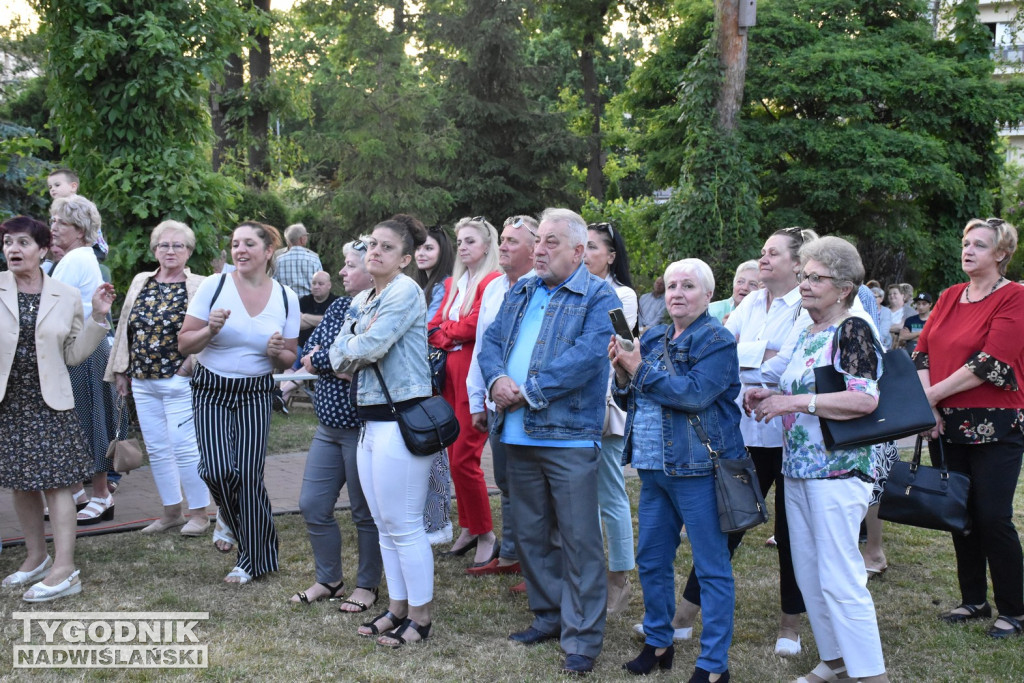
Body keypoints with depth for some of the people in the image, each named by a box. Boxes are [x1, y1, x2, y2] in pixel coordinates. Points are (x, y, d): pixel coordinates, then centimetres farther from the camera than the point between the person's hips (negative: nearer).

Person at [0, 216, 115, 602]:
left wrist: (98, 317, -7)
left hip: (50, 401, -2)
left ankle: (64, 570, -3)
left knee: (56, 482, -3)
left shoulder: (67, 297, 1)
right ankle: (36, 557, 26)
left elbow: (74, 354, 2)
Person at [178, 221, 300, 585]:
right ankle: (232, 513, 23)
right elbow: (184, 344, -3)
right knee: (217, 470, -14)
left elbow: (289, 359, 9)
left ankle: (252, 559, 13)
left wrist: (278, 352, -14)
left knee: (248, 474, -5)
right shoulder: (213, 286, -6)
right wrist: (211, 329, -22)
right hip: (211, 390, -1)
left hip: (255, 394, 1)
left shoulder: (286, 298, 1)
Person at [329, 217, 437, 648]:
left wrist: (353, 346, 1)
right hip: (369, 418, 9)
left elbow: (370, 347, -19)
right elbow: (338, 359, 9)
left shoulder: (405, 291, -10)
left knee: (404, 525, -2)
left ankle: (420, 616, 9)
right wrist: (361, 351, -8)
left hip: (401, 418, -9)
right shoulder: (361, 300, 16)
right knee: (385, 525, 15)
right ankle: (397, 607, 27)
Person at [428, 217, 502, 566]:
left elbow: (474, 326, -15)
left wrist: (442, 332, 1)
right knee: (455, 455, 10)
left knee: (464, 458, -8)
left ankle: (486, 536, 5)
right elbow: (435, 325, 12)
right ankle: (467, 528, 21)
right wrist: (448, 339, -9)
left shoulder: (493, 281, -8)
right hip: (452, 371, 8)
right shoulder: (453, 284, 18)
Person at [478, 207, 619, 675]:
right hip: (518, 435, 7)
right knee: (530, 534, 16)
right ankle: (548, 617, 31)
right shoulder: (520, 293, 17)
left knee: (578, 540, -1)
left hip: (569, 437, -7)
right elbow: (491, 342, 11)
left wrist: (528, 392, -18)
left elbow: (585, 356, -18)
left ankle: (583, 638, 9)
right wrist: (497, 379, -11)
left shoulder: (598, 298, -5)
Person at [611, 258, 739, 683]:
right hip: (653, 467, 7)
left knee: (711, 567, 0)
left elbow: (696, 394, -22)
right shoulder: (653, 338, 13)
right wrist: (622, 372, -5)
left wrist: (641, 369, -16)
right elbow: (632, 396, 16)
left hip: (697, 468, -7)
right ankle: (657, 643, 32)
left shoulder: (717, 340, -7)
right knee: (651, 560, 15)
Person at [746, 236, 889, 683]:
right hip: (798, 468, 9)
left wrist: (792, 401, -21)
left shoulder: (853, 330, -10)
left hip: (837, 470, -9)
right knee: (807, 572, 13)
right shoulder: (807, 334, 15)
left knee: (839, 578, -7)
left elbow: (865, 399, -24)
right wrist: (769, 395, 7)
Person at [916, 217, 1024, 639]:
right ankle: (973, 600, 25)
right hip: (948, 425, 6)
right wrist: (928, 406, -9)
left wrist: (933, 395, -14)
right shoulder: (949, 297, 12)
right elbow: (923, 351, 6)